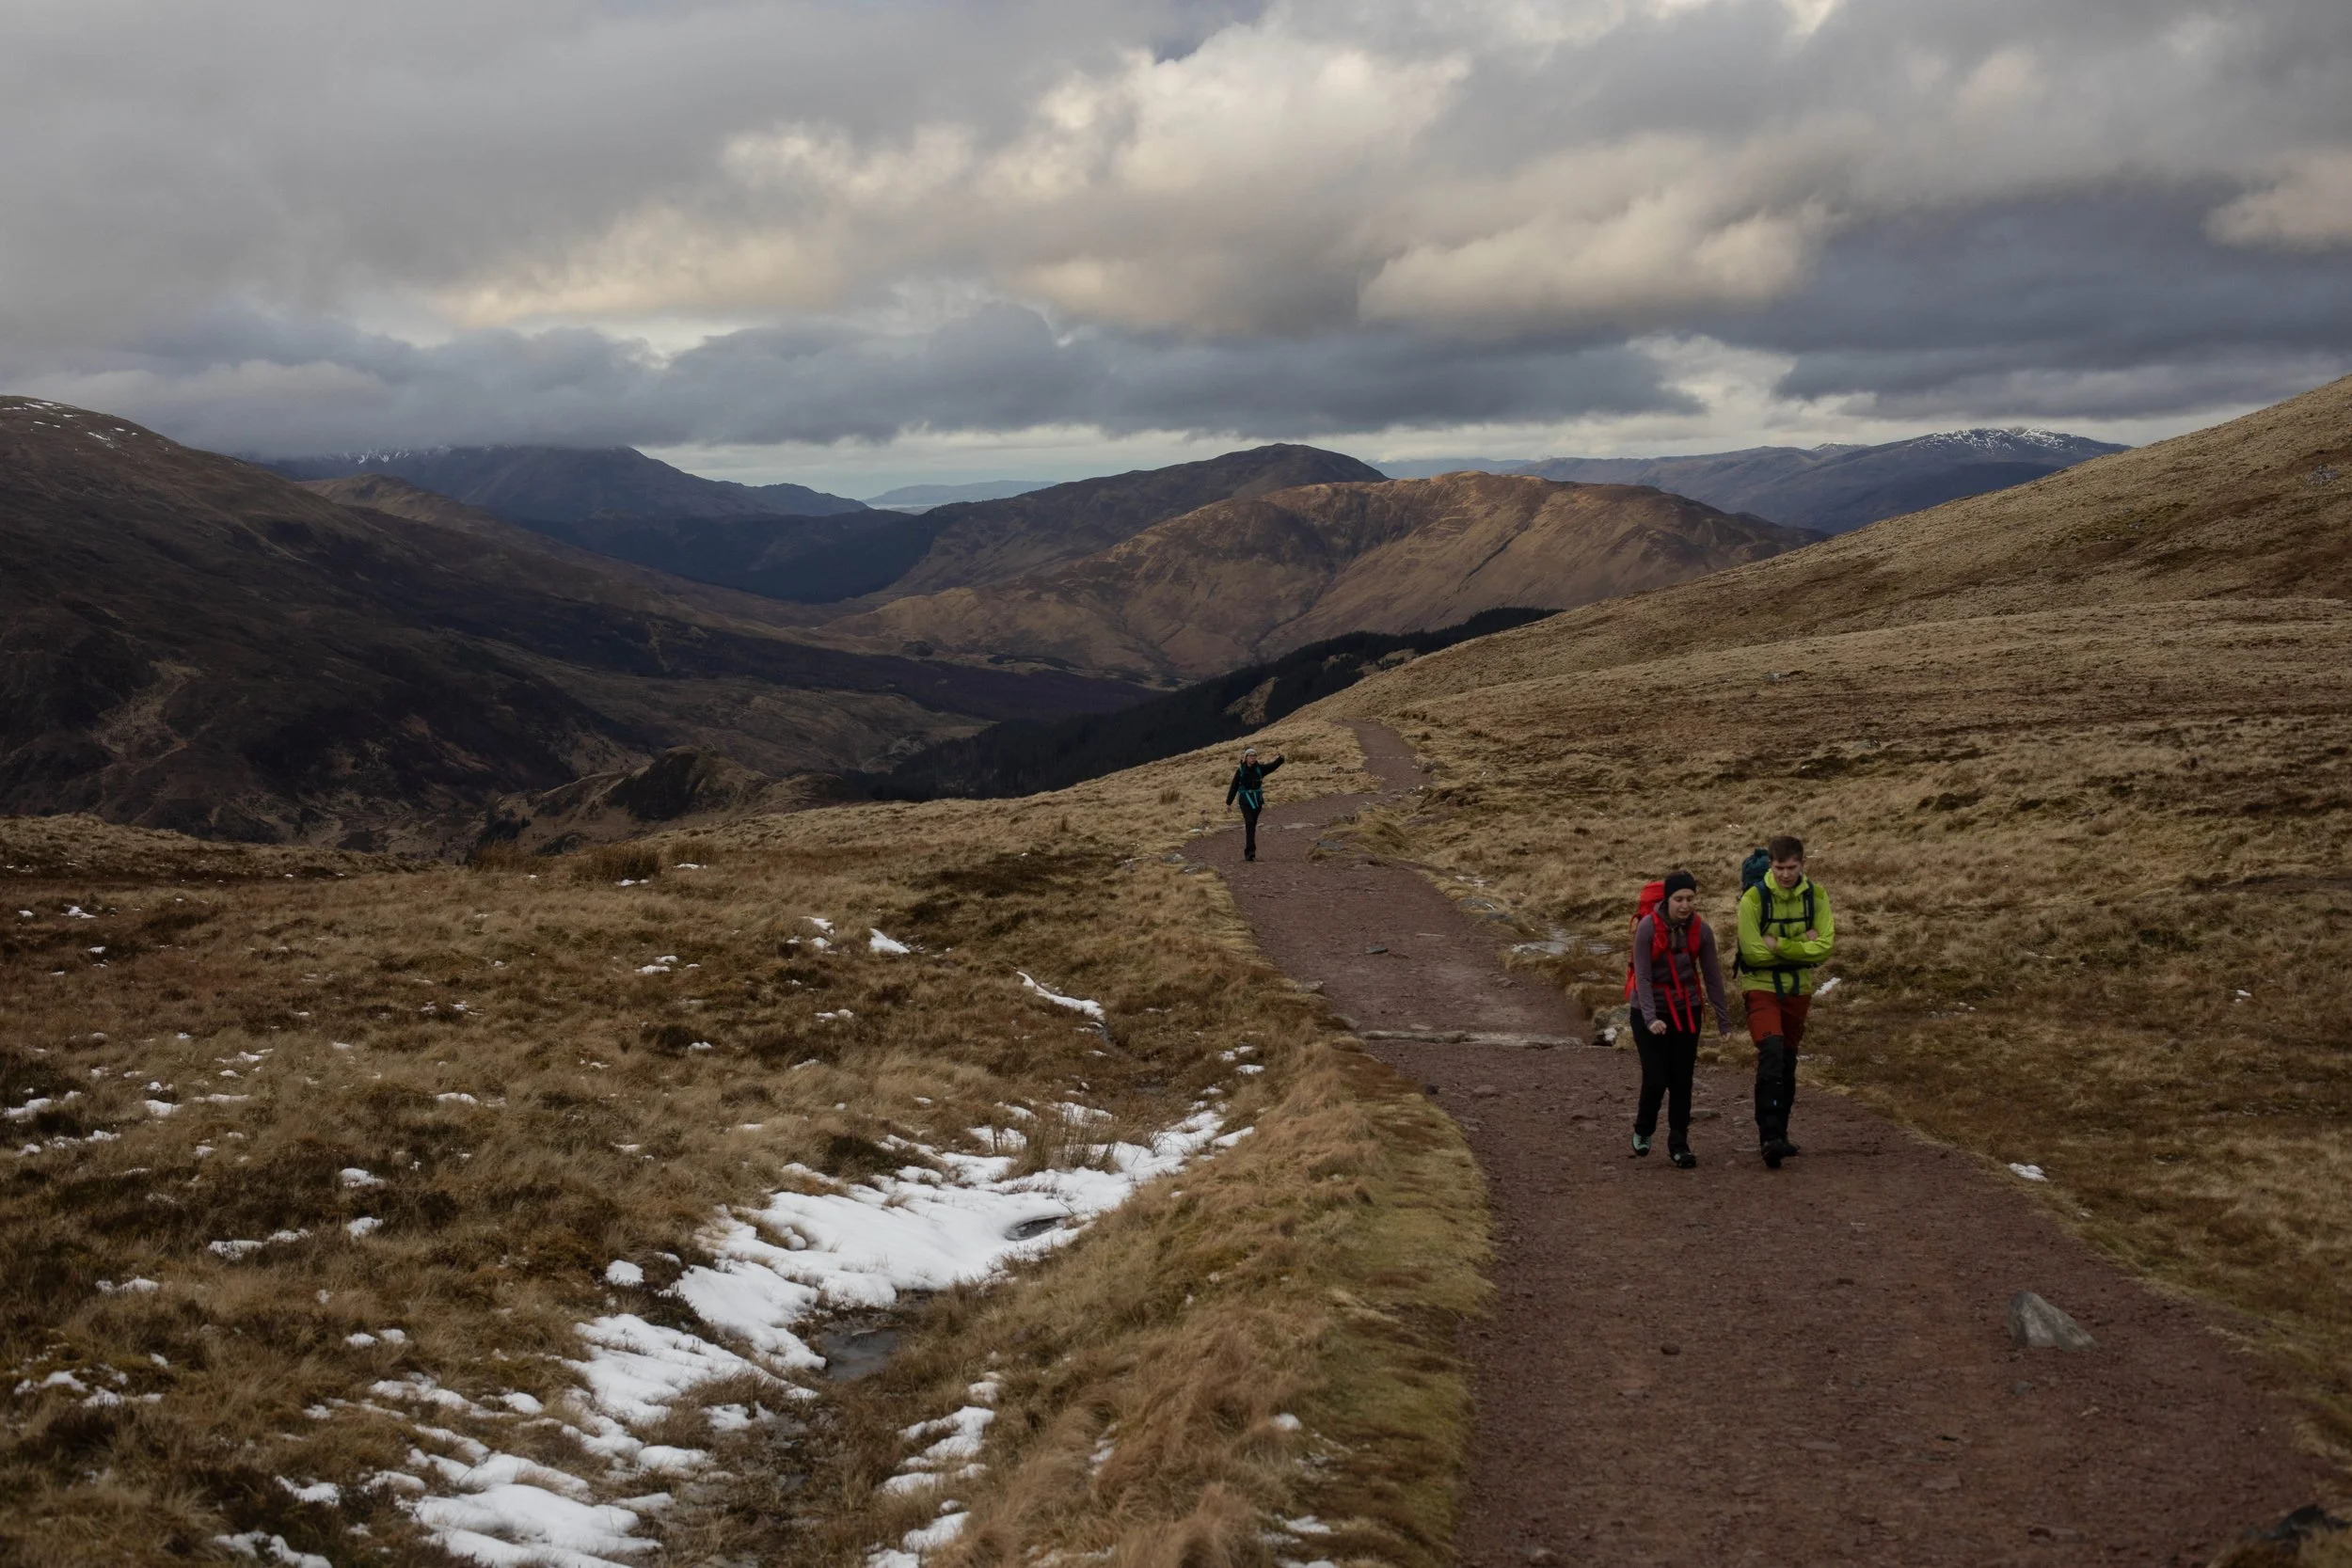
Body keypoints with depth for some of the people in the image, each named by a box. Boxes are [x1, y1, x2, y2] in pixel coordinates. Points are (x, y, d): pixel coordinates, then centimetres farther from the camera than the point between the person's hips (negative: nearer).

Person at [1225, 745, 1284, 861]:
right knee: (1249, 822, -20)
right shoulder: (1240, 771, -3)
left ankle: (1248, 852, 18)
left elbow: (1273, 766, -9)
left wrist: (1280, 758, -30)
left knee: (1253, 825, 8)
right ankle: (1250, 850, -26)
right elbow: (1233, 787, 2)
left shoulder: (1259, 769, 1)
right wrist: (1228, 803, 3)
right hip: (1245, 800, -3)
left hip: (1257, 800, 3)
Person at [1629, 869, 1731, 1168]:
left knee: (1682, 1080, 3)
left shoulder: (1701, 930, -7)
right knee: (1656, 1078, -7)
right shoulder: (1648, 928, -17)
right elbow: (1642, 976, -19)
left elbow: (1712, 976, 0)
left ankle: (1679, 1144, 15)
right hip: (1650, 1012, -3)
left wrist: (1723, 1020, 1)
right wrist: (1650, 1019, -29)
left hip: (1686, 1011, 3)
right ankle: (1643, 1130, 21)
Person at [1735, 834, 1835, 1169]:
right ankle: (1770, 1136, -26)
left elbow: (1824, 946, -12)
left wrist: (1778, 945, -20)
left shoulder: (1816, 896, -3)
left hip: (1798, 989, 4)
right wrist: (1801, 945, -15)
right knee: (1772, 1053, -23)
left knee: (1787, 1062, 12)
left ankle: (1778, 1135, 24)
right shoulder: (1753, 899, -14)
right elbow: (1753, 952, -18)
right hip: (1761, 987, -4)